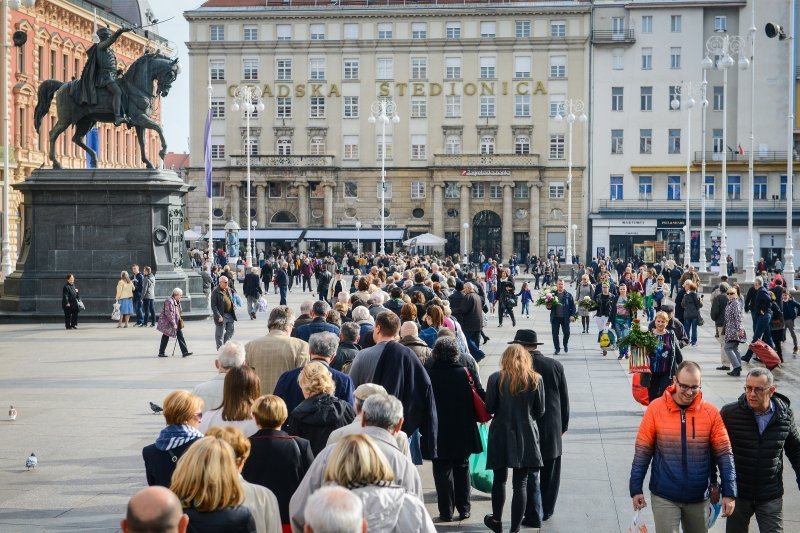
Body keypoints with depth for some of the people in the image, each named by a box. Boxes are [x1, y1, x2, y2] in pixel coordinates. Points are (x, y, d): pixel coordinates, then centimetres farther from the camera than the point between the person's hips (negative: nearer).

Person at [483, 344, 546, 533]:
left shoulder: (496, 378, -8)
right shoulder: (535, 379, -4)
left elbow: (489, 408, -4)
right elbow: (540, 411, 0)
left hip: (501, 434, 0)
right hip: (526, 435, 0)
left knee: (499, 479, 17)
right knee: (521, 483, 4)